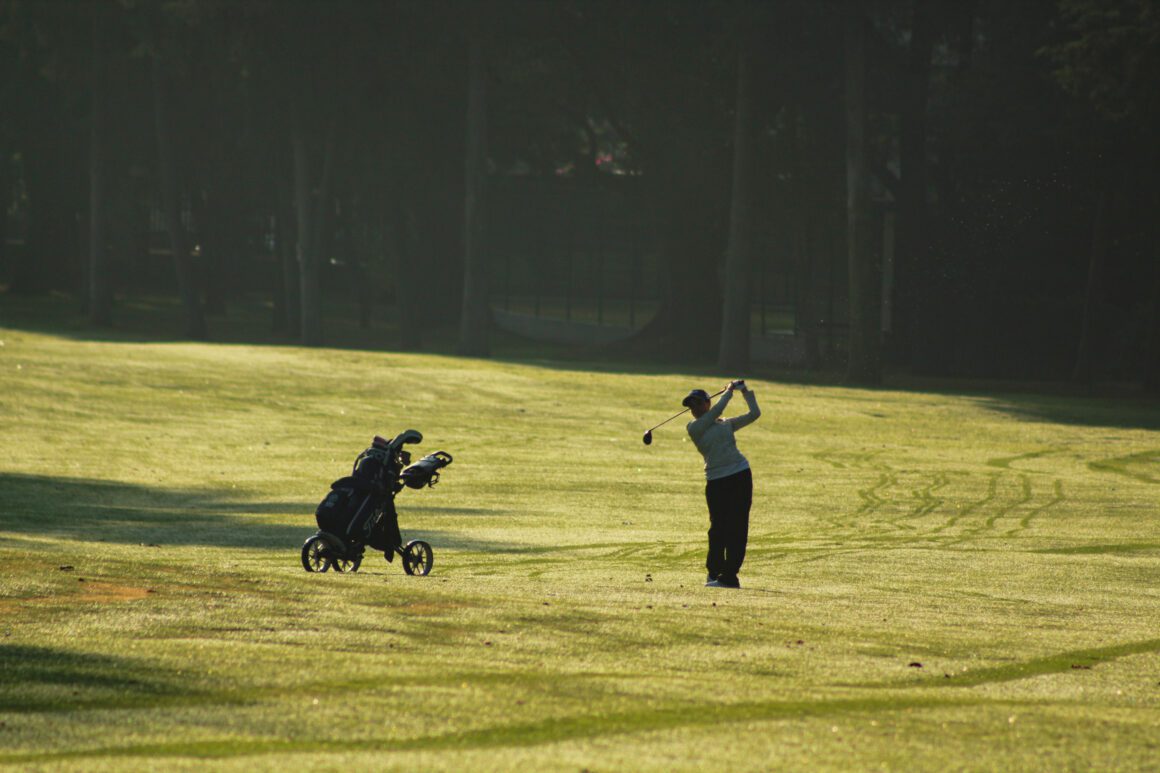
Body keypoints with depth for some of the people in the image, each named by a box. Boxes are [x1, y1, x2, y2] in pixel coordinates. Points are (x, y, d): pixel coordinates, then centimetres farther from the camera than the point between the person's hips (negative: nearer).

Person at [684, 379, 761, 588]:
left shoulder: (727, 424, 17)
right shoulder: (694, 428, 4)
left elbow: (754, 414, 18)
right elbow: (716, 410, -5)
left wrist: (745, 391, 15)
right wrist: (729, 391, 6)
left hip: (740, 476, 2)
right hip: (716, 482, -2)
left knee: (738, 528, -3)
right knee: (718, 528, -4)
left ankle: (729, 575, -1)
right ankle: (714, 572, 12)